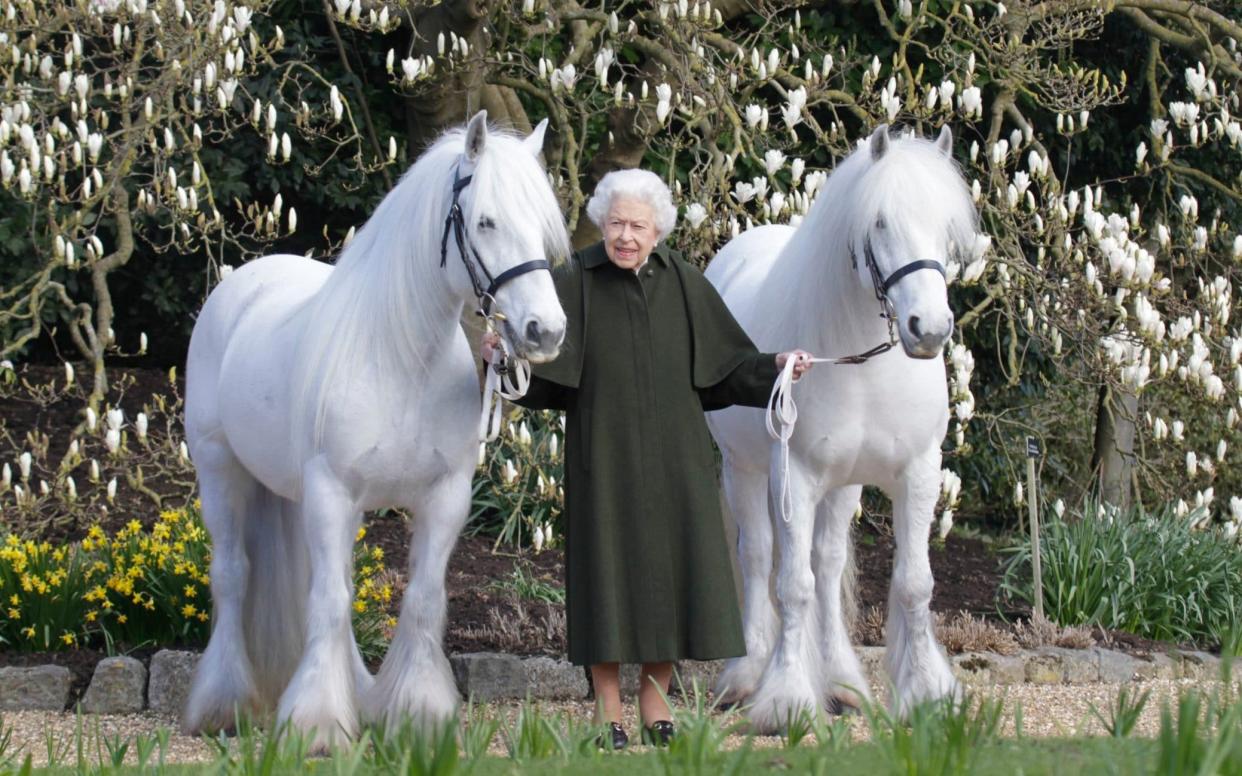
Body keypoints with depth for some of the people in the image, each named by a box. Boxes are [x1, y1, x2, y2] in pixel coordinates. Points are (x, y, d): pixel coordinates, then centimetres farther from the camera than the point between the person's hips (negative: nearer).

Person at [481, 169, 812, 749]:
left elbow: (725, 363, 7)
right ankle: (607, 711, 9)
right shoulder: (575, 283, -4)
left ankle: (655, 704, 17)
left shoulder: (683, 284, 4)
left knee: (670, 567, 5)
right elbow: (539, 367, -10)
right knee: (609, 568, 0)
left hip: (673, 457, 3)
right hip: (605, 456, -3)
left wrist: (774, 366, -8)